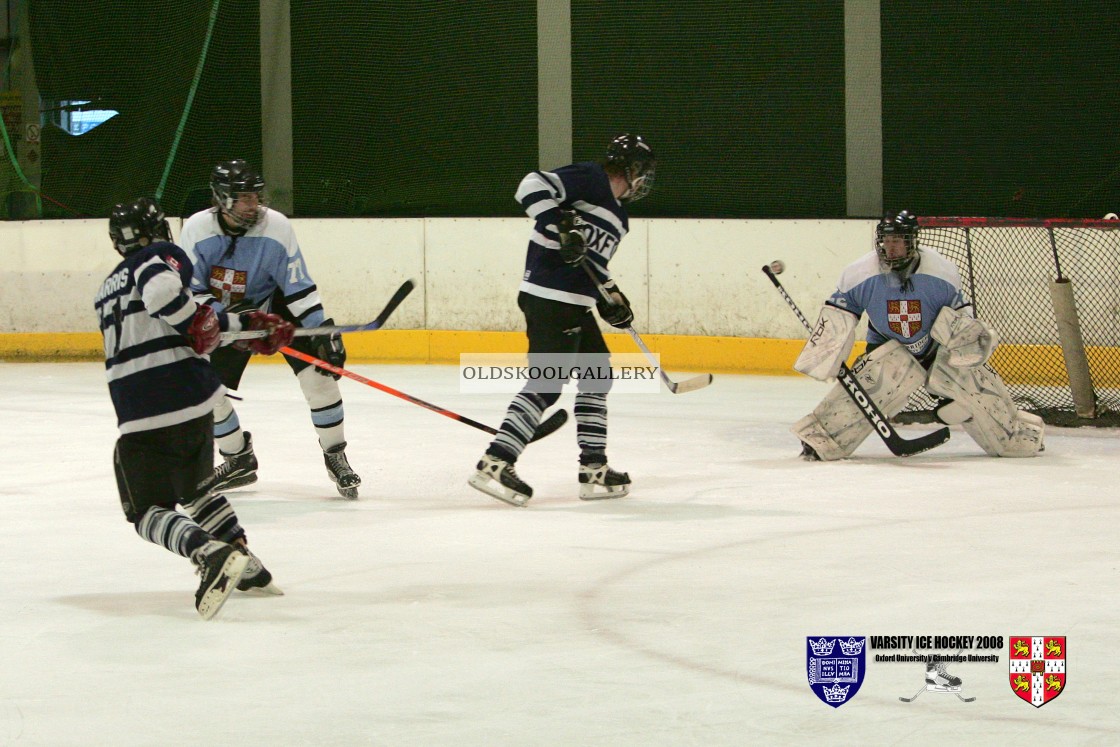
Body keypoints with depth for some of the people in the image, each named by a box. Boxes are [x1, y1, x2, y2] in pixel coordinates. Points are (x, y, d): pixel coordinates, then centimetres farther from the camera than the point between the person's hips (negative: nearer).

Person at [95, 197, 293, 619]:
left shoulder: (107, 291, 22)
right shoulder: (161, 256, 5)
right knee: (195, 487, 24)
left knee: (148, 510, 2)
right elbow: (162, 290, -22)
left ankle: (211, 554, -24)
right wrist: (196, 323, -7)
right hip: (191, 395, -1)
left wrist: (244, 325, 25)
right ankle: (247, 566, 20)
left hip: (139, 413, 1)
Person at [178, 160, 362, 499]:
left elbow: (299, 286, -19)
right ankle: (239, 460, 20)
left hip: (277, 306, -2)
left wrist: (323, 331, -24)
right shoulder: (197, 229, -20)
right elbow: (190, 291, -16)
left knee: (318, 373, -18)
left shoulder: (276, 226, -23)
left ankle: (335, 456, -3)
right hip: (223, 316, 2)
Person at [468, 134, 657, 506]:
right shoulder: (589, 178, -7)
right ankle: (494, 464, -19)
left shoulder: (617, 213, 22)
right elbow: (533, 186, -18)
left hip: (574, 305, 11)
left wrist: (611, 296, 18)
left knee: (596, 376, 16)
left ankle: (594, 470, 21)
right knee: (547, 383, -16)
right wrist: (561, 226, -28)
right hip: (550, 297, -11)